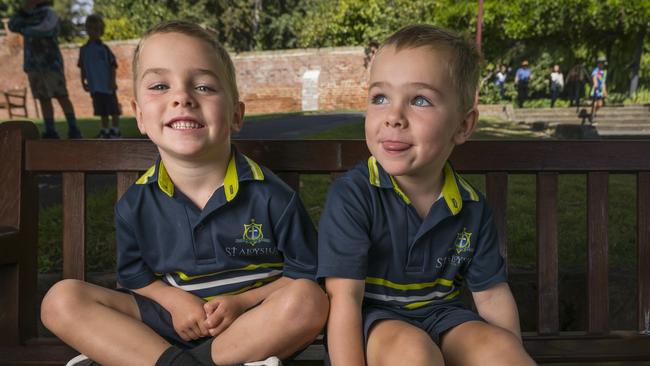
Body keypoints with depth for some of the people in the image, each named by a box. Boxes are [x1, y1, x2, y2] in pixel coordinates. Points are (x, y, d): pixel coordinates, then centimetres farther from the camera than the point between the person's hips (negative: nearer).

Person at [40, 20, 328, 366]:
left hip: (252, 324, -1)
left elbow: (305, 273, -3)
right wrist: (173, 299, -12)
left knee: (309, 302, -34)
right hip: (173, 321, 2)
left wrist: (241, 301, -16)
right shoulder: (135, 204, -4)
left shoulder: (270, 196, -12)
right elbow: (134, 276, 9)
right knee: (61, 301, -14)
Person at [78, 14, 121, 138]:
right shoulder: (84, 50, 6)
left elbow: (112, 66, -6)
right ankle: (105, 130, 19)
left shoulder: (104, 48, -6)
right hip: (95, 87, 4)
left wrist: (113, 81, -11)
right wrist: (83, 82, 10)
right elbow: (83, 68, 13)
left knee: (113, 109, 1)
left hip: (107, 86, -4)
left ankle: (116, 130, 9)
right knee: (102, 110, 11)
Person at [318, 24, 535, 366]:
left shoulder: (471, 206, -4)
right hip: (371, 321, -3)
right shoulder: (353, 194, -18)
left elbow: (493, 295, 4)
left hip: (439, 314, 4)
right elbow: (344, 297, -21)